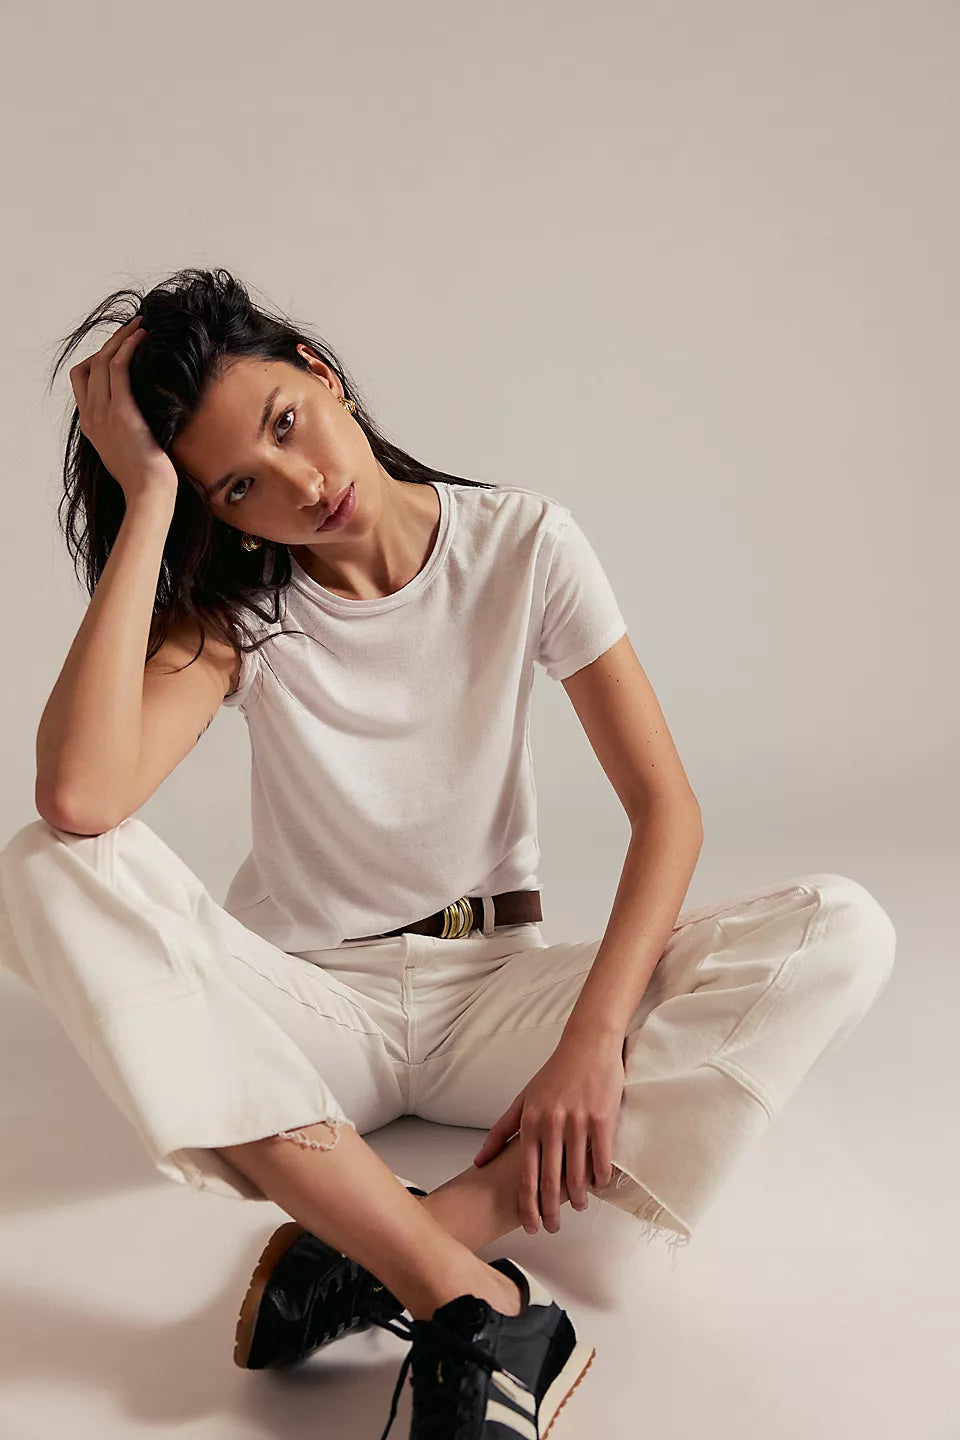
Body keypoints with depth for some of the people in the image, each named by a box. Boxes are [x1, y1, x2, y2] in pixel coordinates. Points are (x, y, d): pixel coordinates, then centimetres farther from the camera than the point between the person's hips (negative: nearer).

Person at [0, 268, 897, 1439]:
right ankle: (475, 1303, -35)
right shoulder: (234, 602, -6)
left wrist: (592, 1038, -24)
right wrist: (147, 498, -23)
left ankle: (383, 1255, -32)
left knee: (842, 931, -23)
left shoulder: (522, 544, -5)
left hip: (495, 991, 1)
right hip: (307, 1006, 0)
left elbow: (665, 806, -10)